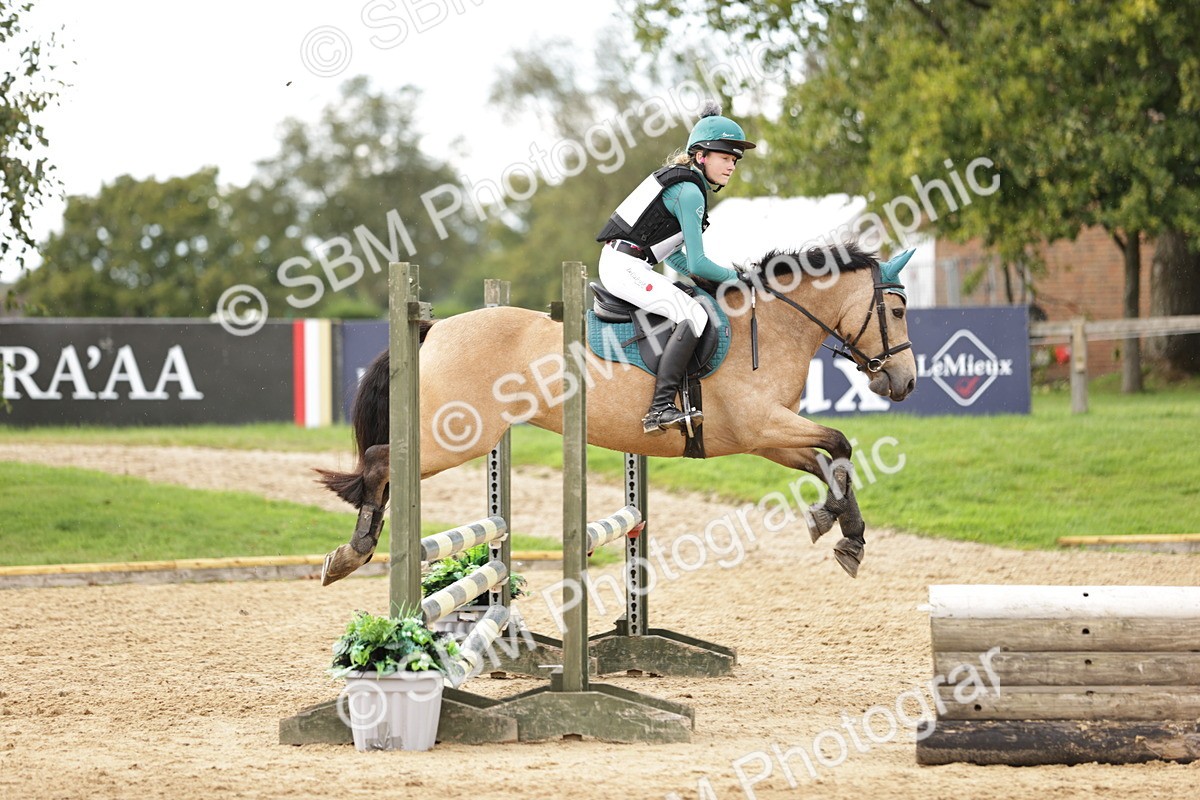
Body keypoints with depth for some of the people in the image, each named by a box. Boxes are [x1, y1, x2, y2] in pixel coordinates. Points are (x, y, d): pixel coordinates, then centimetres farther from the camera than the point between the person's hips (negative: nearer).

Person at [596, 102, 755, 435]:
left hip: (621, 264, 11)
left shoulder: (684, 183, 18)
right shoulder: (690, 192, -13)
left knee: (691, 309, 26)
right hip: (625, 267, -11)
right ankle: (661, 409, -33)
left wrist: (710, 277, 13)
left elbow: (674, 255, 24)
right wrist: (732, 276, 2)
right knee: (693, 315, -22)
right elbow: (697, 263, -14)